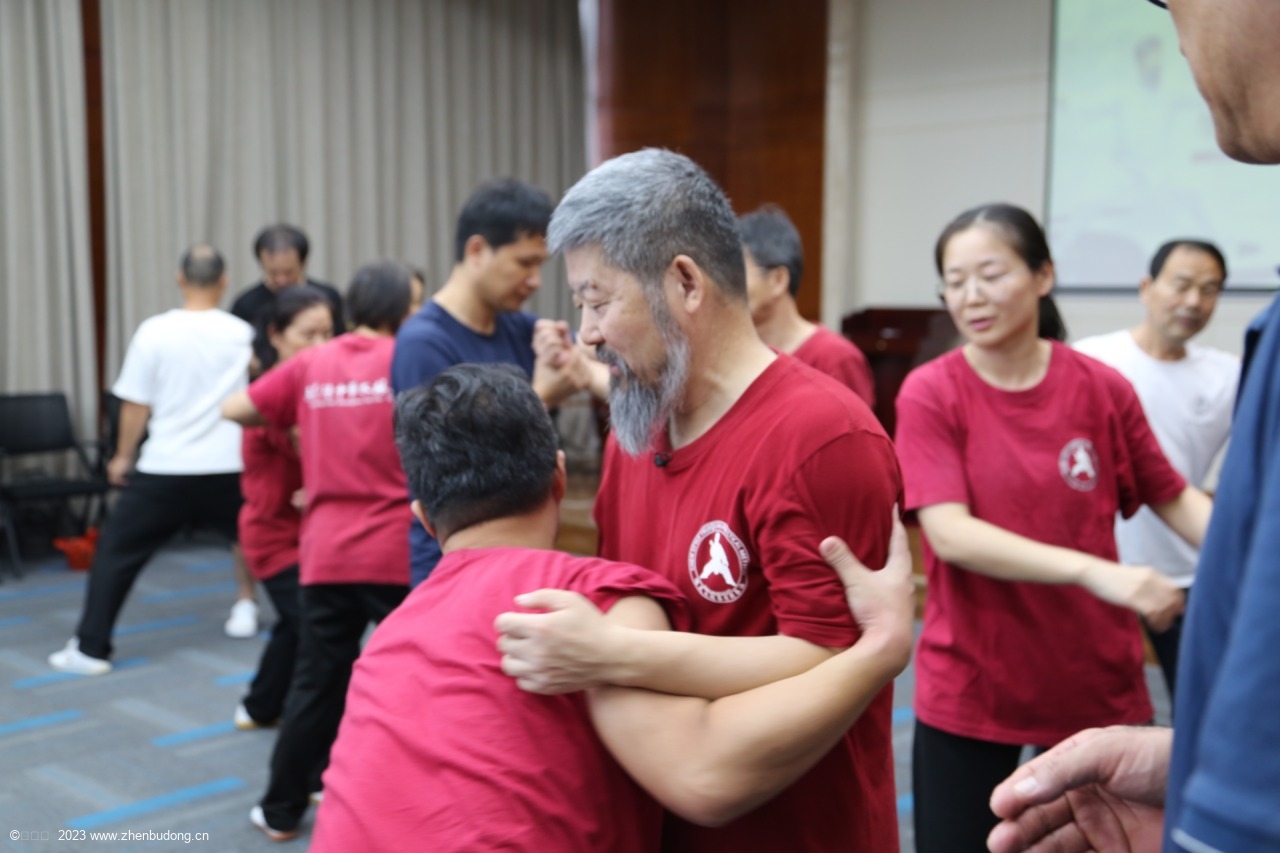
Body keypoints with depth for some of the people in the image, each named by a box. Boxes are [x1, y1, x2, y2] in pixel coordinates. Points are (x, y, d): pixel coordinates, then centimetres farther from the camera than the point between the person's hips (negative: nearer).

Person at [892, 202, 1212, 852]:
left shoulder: (1103, 389, -4)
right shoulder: (930, 393, -11)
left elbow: (1173, 498, 6)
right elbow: (948, 533, -20)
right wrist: (1094, 571, -30)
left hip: (1097, 681, 2)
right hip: (969, 688, -2)